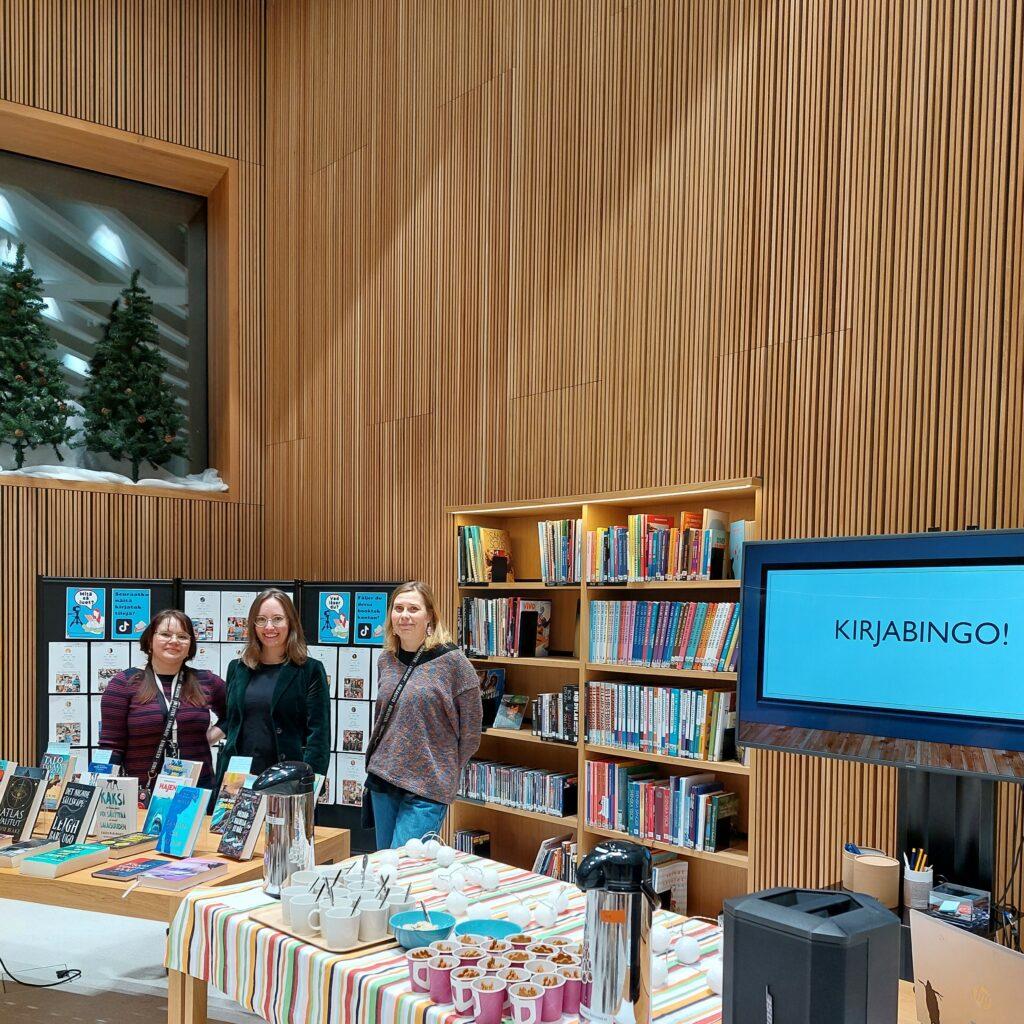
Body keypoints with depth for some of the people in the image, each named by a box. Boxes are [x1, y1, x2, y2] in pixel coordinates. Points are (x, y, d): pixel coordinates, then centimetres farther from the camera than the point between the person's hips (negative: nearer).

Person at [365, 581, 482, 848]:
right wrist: (380, 761, 15)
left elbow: (470, 732, -6)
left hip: (427, 787, -6)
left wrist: (444, 772, 1)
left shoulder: (451, 661, -12)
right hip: (382, 778, 6)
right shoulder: (386, 659, 6)